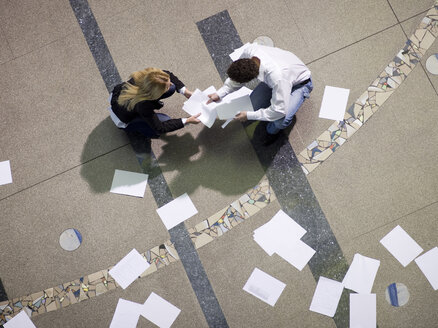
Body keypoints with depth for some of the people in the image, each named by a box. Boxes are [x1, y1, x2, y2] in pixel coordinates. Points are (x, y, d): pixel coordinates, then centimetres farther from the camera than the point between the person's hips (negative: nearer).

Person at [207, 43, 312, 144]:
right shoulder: (249, 50, -29)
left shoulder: (277, 76, -47)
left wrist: (249, 116, -29)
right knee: (254, 105, -10)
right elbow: (235, 75, -7)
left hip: (300, 82, -6)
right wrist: (220, 93, -13)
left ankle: (272, 130, 10)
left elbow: (279, 111, -38)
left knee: (281, 121, -26)